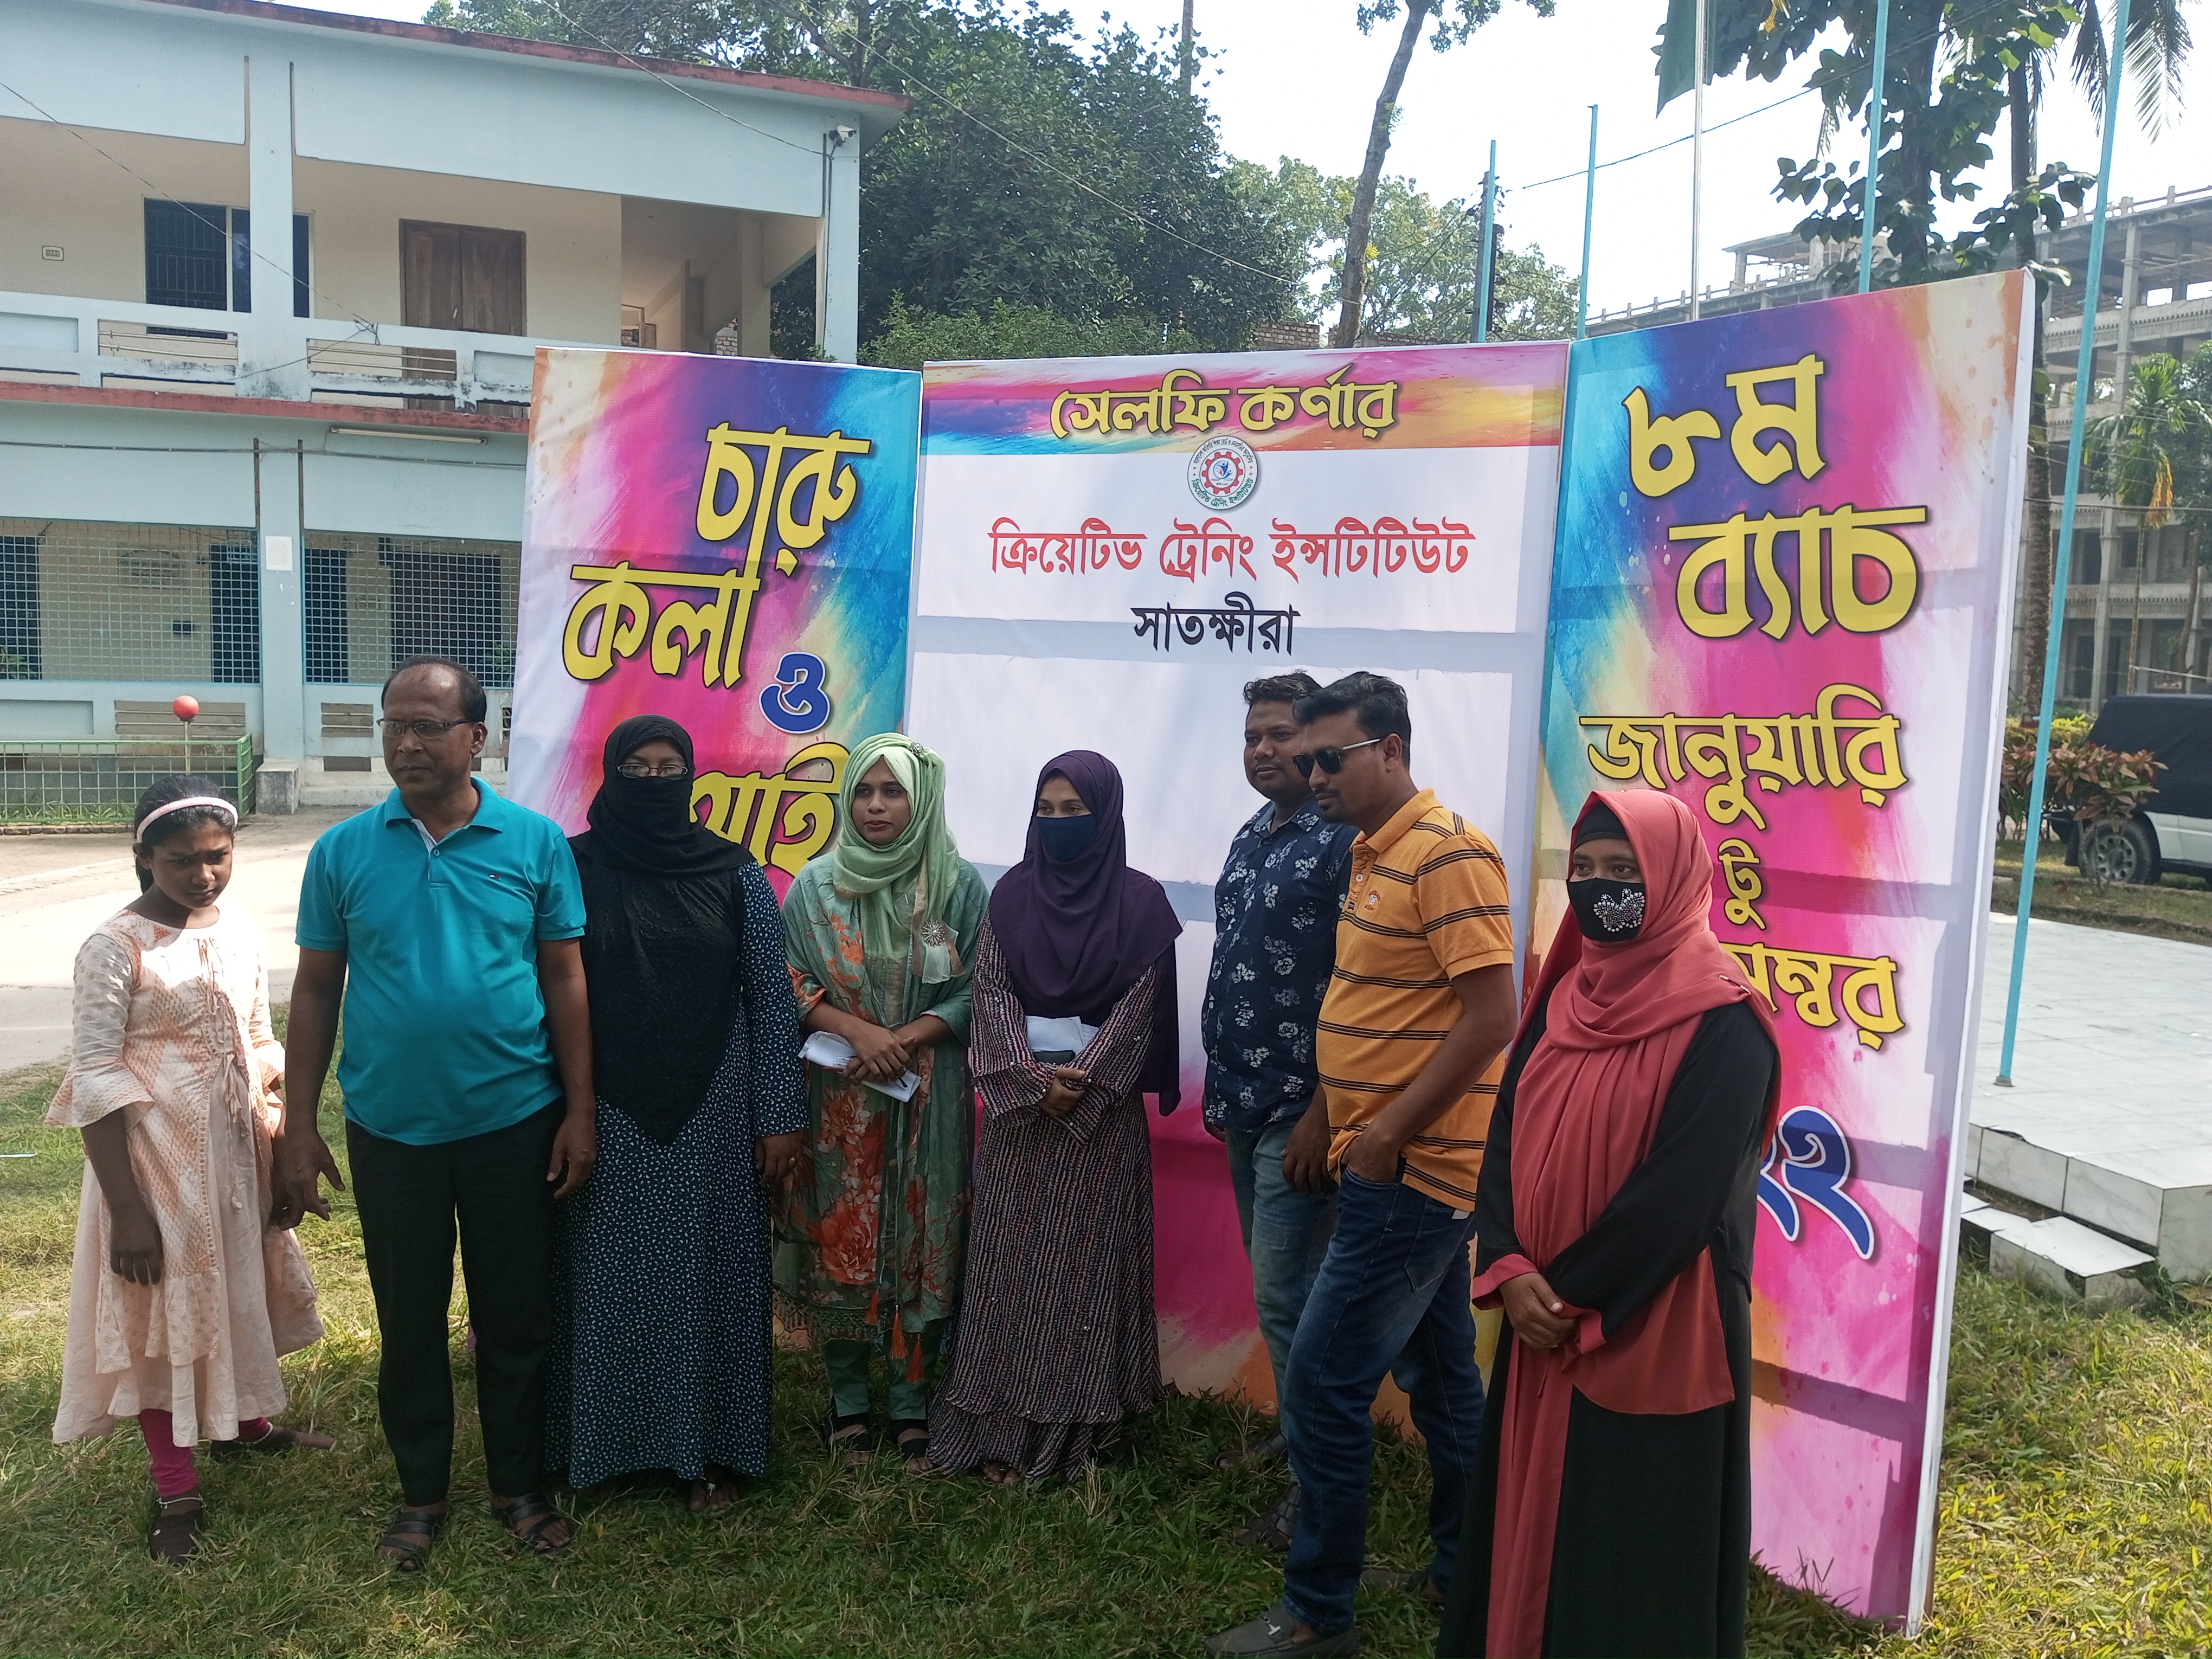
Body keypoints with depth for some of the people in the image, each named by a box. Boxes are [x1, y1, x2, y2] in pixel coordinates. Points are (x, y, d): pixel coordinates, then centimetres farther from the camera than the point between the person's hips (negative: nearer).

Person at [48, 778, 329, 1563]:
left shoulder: (242, 937, 2)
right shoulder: (114, 948, -16)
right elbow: (94, 1080, -16)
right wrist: (127, 1206, -18)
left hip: (237, 1145, 6)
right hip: (156, 1152, -6)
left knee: (242, 1284, 20)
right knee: (161, 1306, 6)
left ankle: (247, 1422, 44)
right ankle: (177, 1491, 20)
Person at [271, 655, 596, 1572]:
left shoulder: (536, 842, -4)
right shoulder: (343, 851, -1)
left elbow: (565, 980, -1)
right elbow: (315, 991, 3)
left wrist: (580, 1112, -4)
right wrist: (298, 1129, 1)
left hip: (514, 1123, -1)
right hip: (391, 1129, 1)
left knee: (515, 1318, 12)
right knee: (409, 1321, 15)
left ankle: (519, 1485, 31)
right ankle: (421, 1491, 34)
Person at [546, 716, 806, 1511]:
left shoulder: (736, 873, -2)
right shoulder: (574, 869, -1)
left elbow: (771, 999, -1)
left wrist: (778, 1118, -3)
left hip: (710, 1117, 0)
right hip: (606, 1118, 0)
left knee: (706, 1275, 8)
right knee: (606, 1279, 9)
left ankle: (708, 1450, 22)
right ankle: (600, 1440, 27)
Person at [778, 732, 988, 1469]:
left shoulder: (961, 886, -1)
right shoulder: (815, 885, 3)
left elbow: (977, 990, -1)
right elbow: (790, 982, 2)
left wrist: (907, 1038, -14)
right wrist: (858, 1030, -13)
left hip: (928, 1098, -1)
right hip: (837, 1096, 1)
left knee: (919, 1242, 3)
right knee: (837, 1241, 4)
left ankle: (912, 1401, 16)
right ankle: (847, 1400, 19)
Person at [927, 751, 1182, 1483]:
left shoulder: (1140, 902, -3)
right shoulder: (1013, 893, 4)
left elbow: (1138, 1007, -6)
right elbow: (990, 990, -1)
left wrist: (1081, 1080, -15)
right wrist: (1031, 1077, -14)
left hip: (1101, 1106, -2)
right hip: (1019, 1099, 2)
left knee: (1087, 1256, 2)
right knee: (1010, 1255, 4)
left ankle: (1076, 1419, 11)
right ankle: (1002, 1419, 13)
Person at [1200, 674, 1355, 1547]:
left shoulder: (1343, 844, -15)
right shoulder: (1251, 838, 12)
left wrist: (1320, 1116, -21)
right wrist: (1223, 1089, 16)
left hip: (1298, 1111, -8)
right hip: (1244, 1105, 8)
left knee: (1285, 1295, -3)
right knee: (1274, 1284, 18)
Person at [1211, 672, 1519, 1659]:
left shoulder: (1448, 854, -17)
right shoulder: (1371, 853, 12)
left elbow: (1492, 1015, -22)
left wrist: (1388, 1132, -19)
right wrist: (1352, 1124, 12)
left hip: (1410, 1173, -9)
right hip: (1404, 1166, 9)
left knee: (1323, 1382, -3)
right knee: (1439, 1376, 18)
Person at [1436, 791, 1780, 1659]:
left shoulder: (1720, 1019, -16)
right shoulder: (1569, 992, 5)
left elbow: (1682, 1189, -20)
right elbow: (1507, 1133, 3)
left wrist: (1576, 1296, -15)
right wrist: (1508, 1269, -10)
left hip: (1653, 1333, -6)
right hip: (1544, 1318, 7)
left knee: (1638, 1549, 9)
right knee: (1532, 1516, 19)